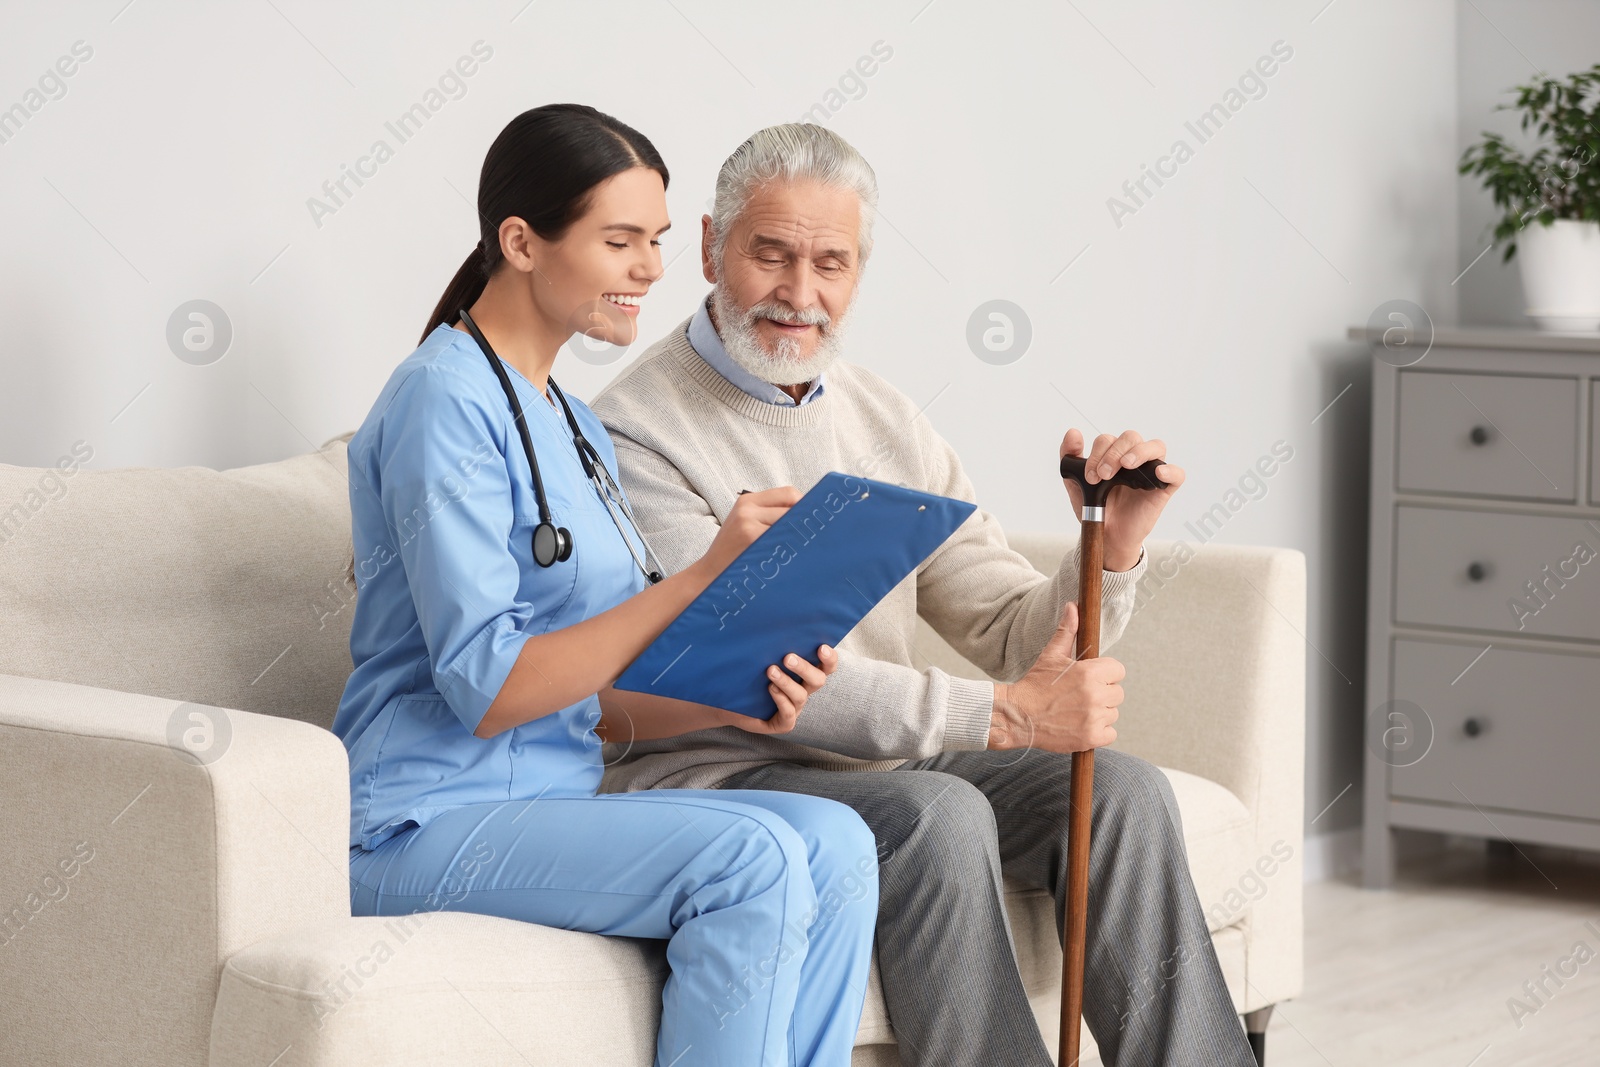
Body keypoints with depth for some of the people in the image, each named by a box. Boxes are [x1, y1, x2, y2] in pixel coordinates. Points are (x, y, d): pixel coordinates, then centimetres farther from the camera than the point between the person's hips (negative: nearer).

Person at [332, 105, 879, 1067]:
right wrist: (704, 577, -22)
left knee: (834, 842, -15)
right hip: (425, 828, -8)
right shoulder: (447, 400, -11)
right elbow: (488, 690, -19)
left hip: (551, 804, 8)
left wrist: (729, 706, -4)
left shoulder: (574, 426, 18)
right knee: (754, 858, -26)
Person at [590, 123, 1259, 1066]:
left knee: (1122, 789, -13)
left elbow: (1019, 636, 8)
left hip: (885, 760, 7)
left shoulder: (889, 422, 11)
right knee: (938, 815, -32)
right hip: (710, 773, -7)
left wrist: (1114, 544, -15)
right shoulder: (639, 432, -12)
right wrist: (1004, 715, -23)